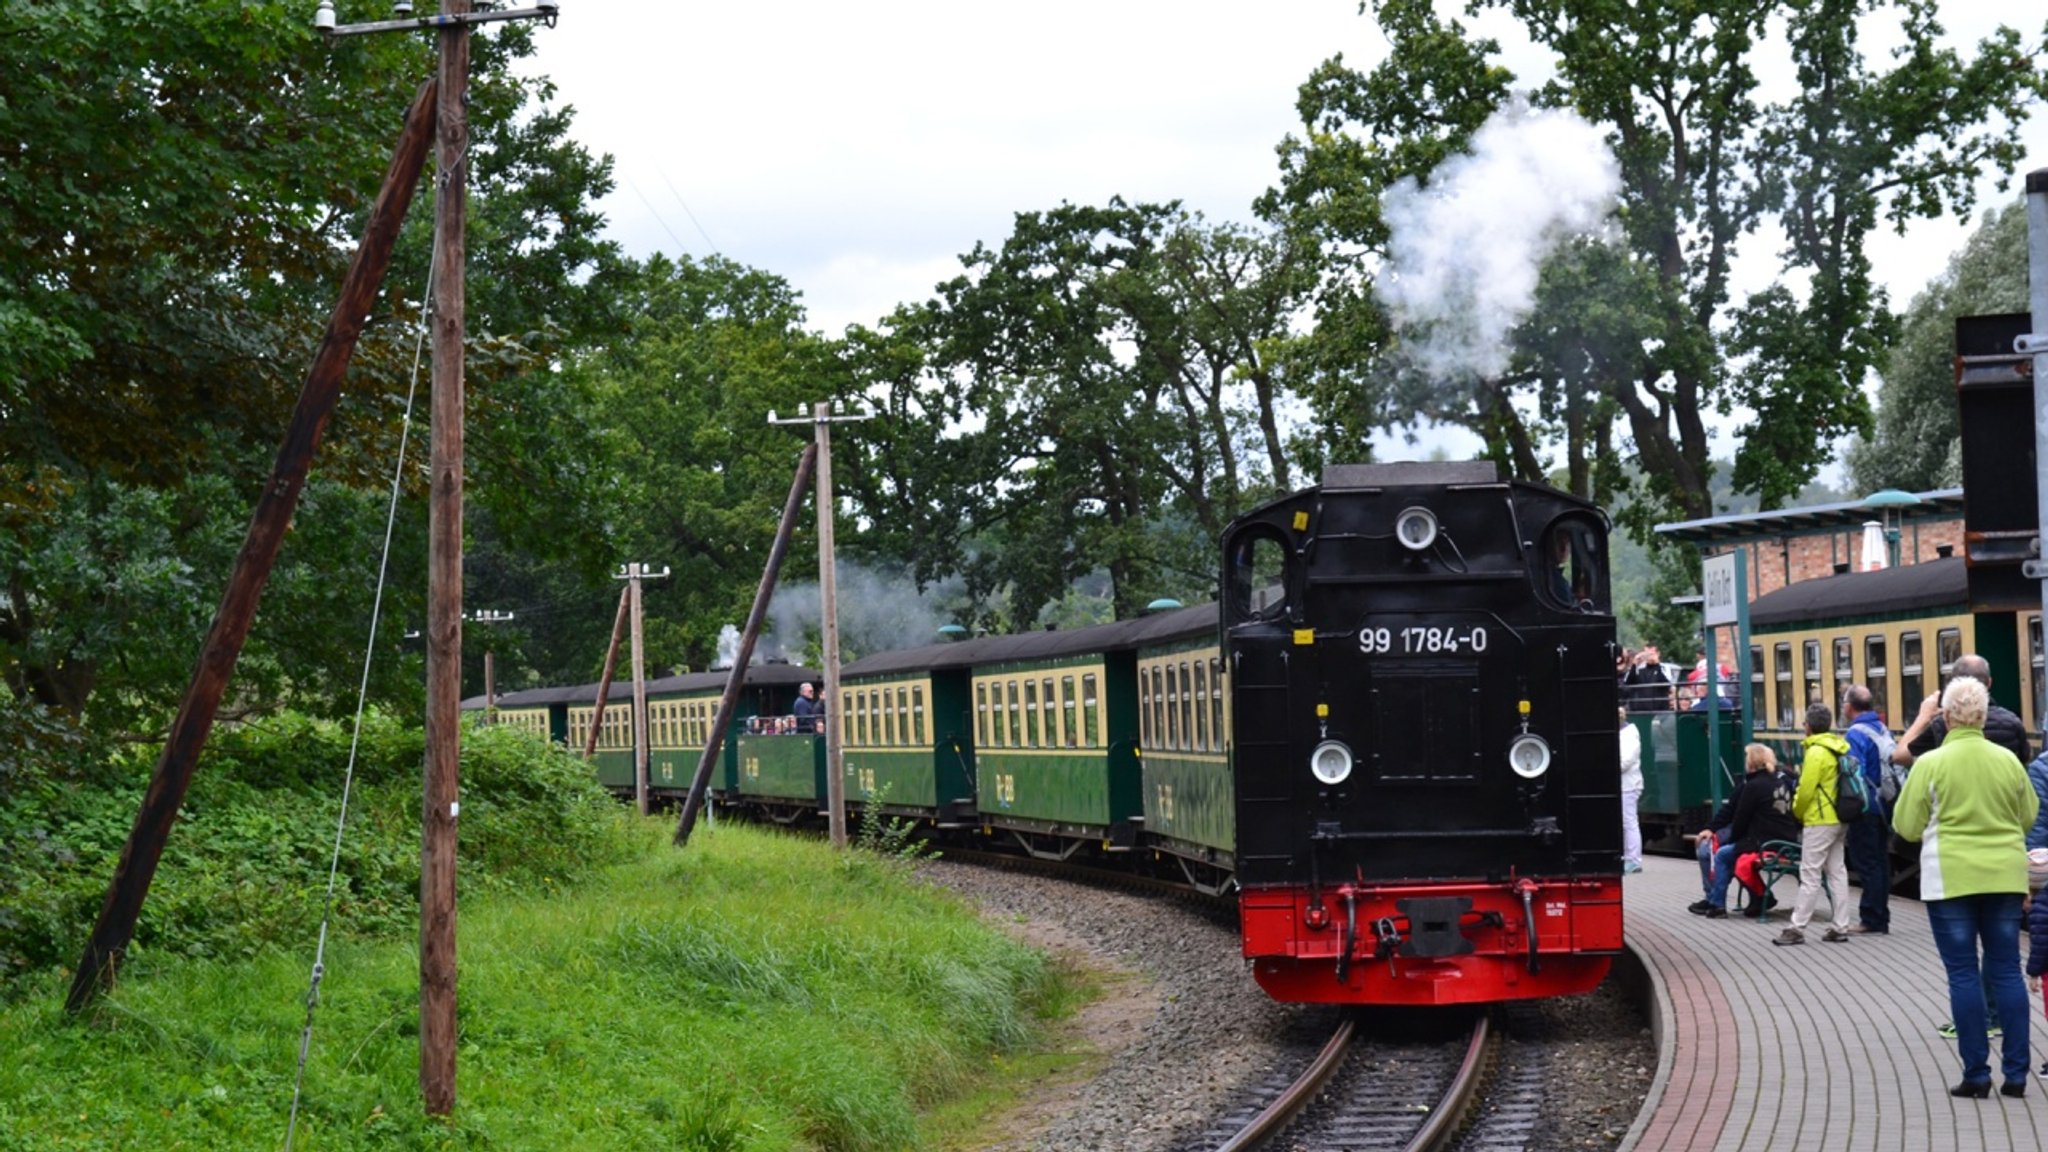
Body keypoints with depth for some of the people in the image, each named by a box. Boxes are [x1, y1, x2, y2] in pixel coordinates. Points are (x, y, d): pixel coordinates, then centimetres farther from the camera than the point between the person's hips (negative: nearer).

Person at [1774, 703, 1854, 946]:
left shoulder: (1815, 752, -16)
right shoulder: (1838, 750, 11)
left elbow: (1806, 790, -17)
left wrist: (1797, 813, 2)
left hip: (1819, 822, -9)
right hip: (1839, 820, 9)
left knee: (1810, 876, -6)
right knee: (1837, 873, 11)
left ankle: (1796, 928, -5)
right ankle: (1840, 928, 12)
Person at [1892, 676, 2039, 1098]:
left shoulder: (1931, 764, -10)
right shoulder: (2008, 762, -1)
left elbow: (1908, 827, -3)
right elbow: (2029, 817, 12)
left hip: (1951, 877, -3)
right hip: (2004, 875, 3)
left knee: (1963, 973, 3)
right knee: (2007, 971, 8)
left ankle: (1976, 1073, 2)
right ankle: (2016, 1073, 8)